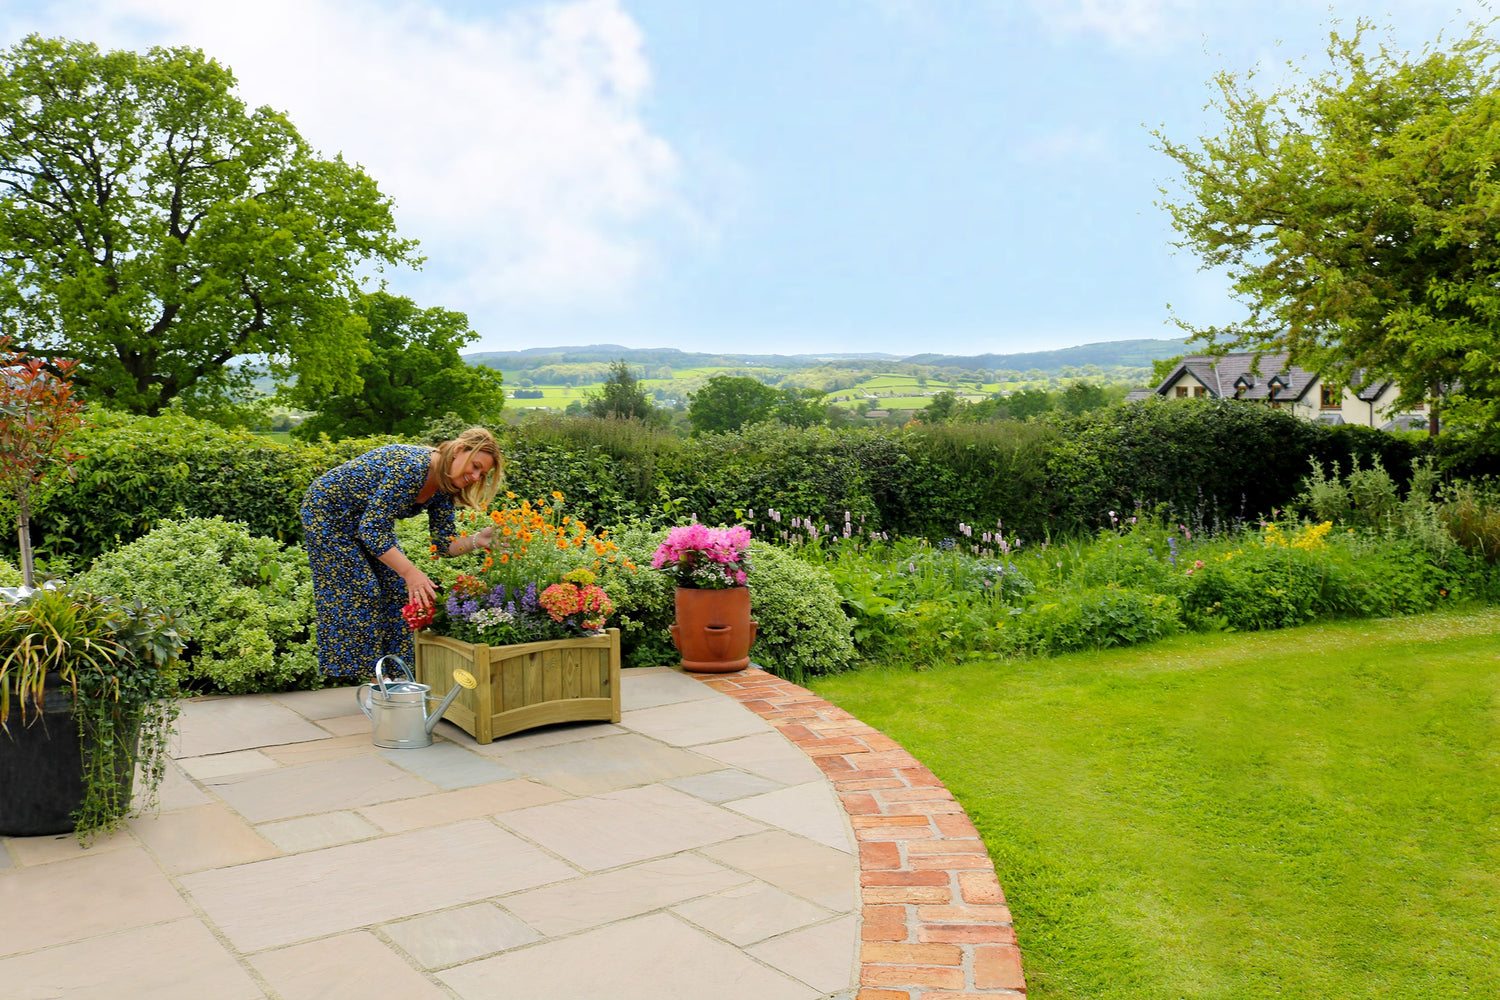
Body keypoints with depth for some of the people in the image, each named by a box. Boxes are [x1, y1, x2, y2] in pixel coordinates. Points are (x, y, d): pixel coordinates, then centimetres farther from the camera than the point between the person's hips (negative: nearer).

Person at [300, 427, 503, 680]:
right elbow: (371, 529, -37)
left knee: (396, 590, 3)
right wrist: (411, 572, -42)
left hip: (370, 519, 8)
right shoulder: (410, 467, -35)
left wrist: (478, 540, -26)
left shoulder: (443, 488, -9)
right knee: (358, 594, -9)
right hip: (328, 513, -8)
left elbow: (444, 543, -7)